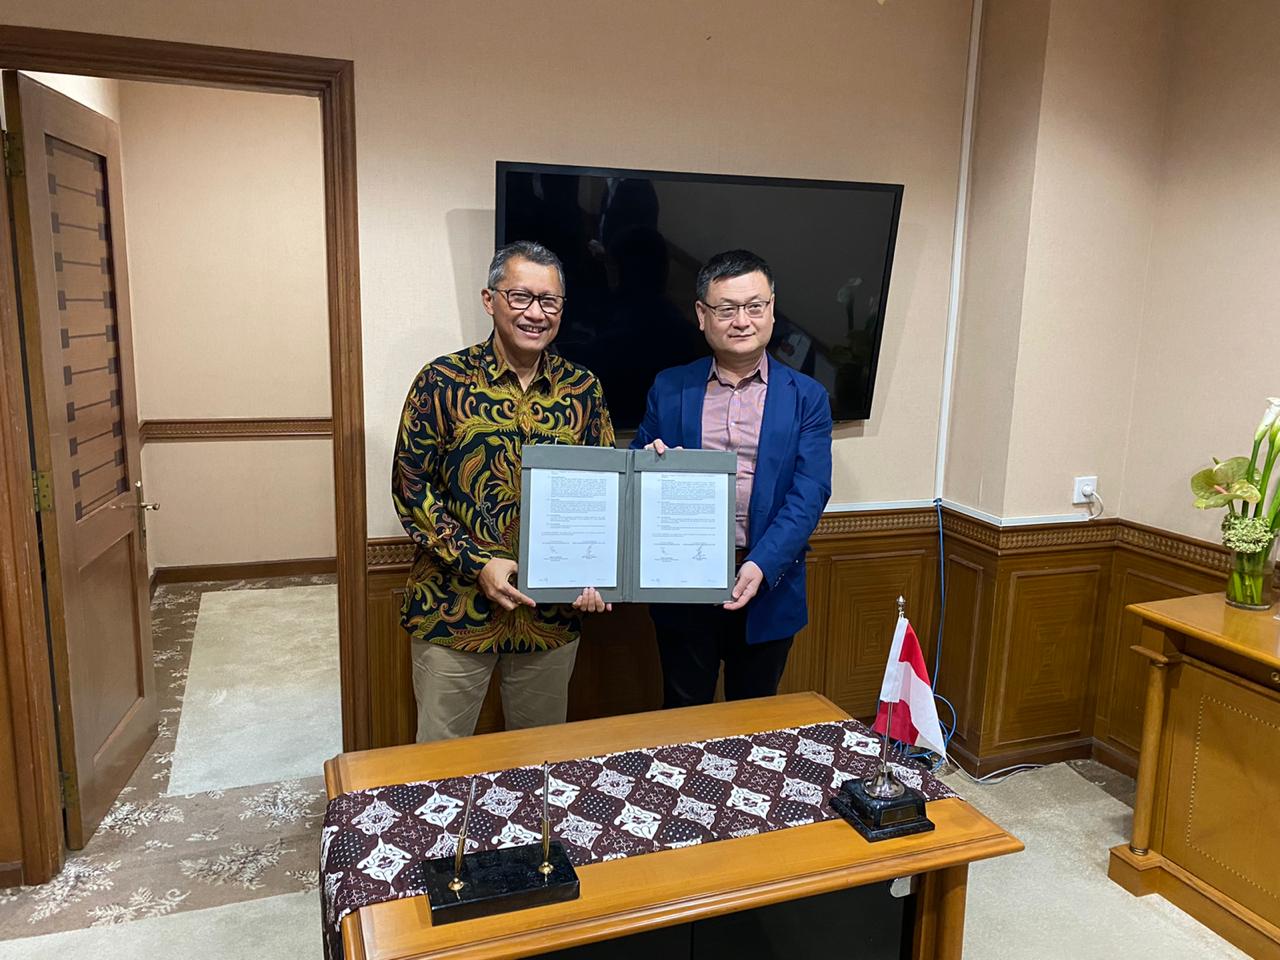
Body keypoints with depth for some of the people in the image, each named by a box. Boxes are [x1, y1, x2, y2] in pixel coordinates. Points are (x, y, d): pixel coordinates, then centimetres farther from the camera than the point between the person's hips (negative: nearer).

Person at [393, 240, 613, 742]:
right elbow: (410, 487, -7)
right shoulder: (443, 381, -6)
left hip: (553, 614, 3)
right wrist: (477, 563, -16)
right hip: (454, 608, -2)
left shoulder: (583, 389, 3)